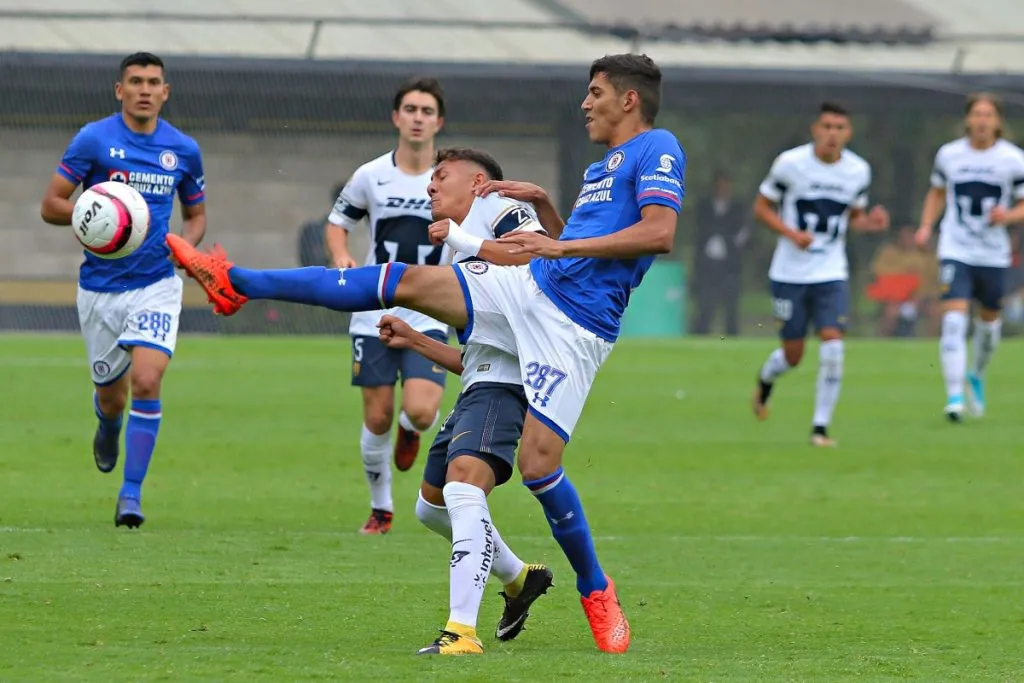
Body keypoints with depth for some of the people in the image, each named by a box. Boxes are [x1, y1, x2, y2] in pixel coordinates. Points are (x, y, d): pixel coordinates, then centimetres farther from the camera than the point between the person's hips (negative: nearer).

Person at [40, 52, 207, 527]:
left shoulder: (183, 150, 3)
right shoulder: (93, 140, -6)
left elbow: (196, 214, 17)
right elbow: (51, 206, -6)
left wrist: (186, 243, -6)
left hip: (157, 285, 0)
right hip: (100, 287, 0)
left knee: (147, 382, -19)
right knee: (111, 396, 10)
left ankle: (131, 493, -11)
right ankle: (108, 426, 50)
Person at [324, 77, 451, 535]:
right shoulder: (371, 176, 0)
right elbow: (337, 223, 13)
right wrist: (342, 258, -8)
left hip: (429, 316, -1)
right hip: (375, 313, 1)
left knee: (421, 411, -19)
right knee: (377, 419, 0)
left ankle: (410, 429, 19)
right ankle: (381, 508, 21)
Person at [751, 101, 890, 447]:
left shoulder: (858, 171, 0)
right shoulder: (790, 163, -10)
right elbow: (761, 207, -1)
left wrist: (870, 222, -9)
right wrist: (791, 233, -18)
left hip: (831, 275, 2)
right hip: (790, 273, -2)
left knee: (832, 344, -15)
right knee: (793, 355, 4)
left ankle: (820, 427, -5)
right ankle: (765, 380, 42)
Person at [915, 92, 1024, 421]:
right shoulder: (949, 154, 1)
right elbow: (937, 193, 17)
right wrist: (926, 227, 3)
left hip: (993, 255, 1)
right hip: (955, 252, -1)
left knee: (989, 320, 13)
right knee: (954, 319, -16)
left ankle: (977, 375, 44)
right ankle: (954, 397, -18)